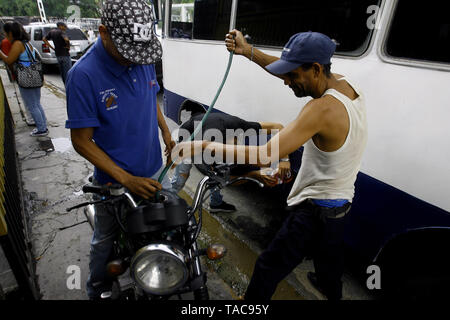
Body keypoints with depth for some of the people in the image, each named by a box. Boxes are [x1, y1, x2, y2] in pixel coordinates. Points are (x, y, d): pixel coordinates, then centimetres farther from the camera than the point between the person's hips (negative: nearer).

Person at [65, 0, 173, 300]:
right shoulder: (84, 74, -24)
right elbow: (81, 141, -20)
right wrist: (127, 180, -25)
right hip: (115, 181, -5)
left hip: (154, 169, 5)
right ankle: (98, 289, 49)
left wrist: (166, 132, 4)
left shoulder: (144, 60, -7)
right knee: (106, 239, 20)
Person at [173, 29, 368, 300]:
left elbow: (266, 155, -36)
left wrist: (204, 146, -33)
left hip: (315, 210, -9)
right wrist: (247, 51, -5)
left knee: (269, 268, 6)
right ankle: (331, 288, 63)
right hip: (342, 201, 10)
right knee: (330, 254, 35)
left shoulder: (323, 109, -31)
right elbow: (289, 69, 3)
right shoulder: (347, 85, -5)